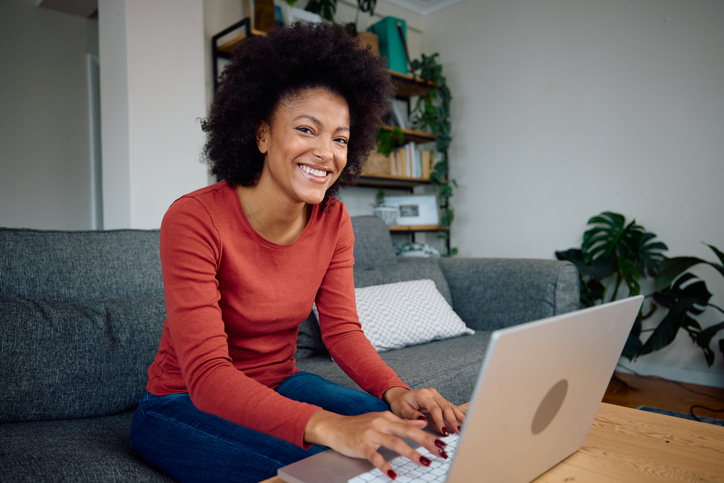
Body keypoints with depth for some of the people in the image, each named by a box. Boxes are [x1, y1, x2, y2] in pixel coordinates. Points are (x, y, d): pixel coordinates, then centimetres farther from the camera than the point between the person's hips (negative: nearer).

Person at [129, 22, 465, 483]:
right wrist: (327, 425, -47)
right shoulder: (194, 219, -25)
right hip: (185, 404, -4)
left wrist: (395, 391, -28)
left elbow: (342, 329, -7)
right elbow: (207, 375, -32)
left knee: (417, 441, -15)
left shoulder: (333, 221, -6)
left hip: (279, 385, 5)